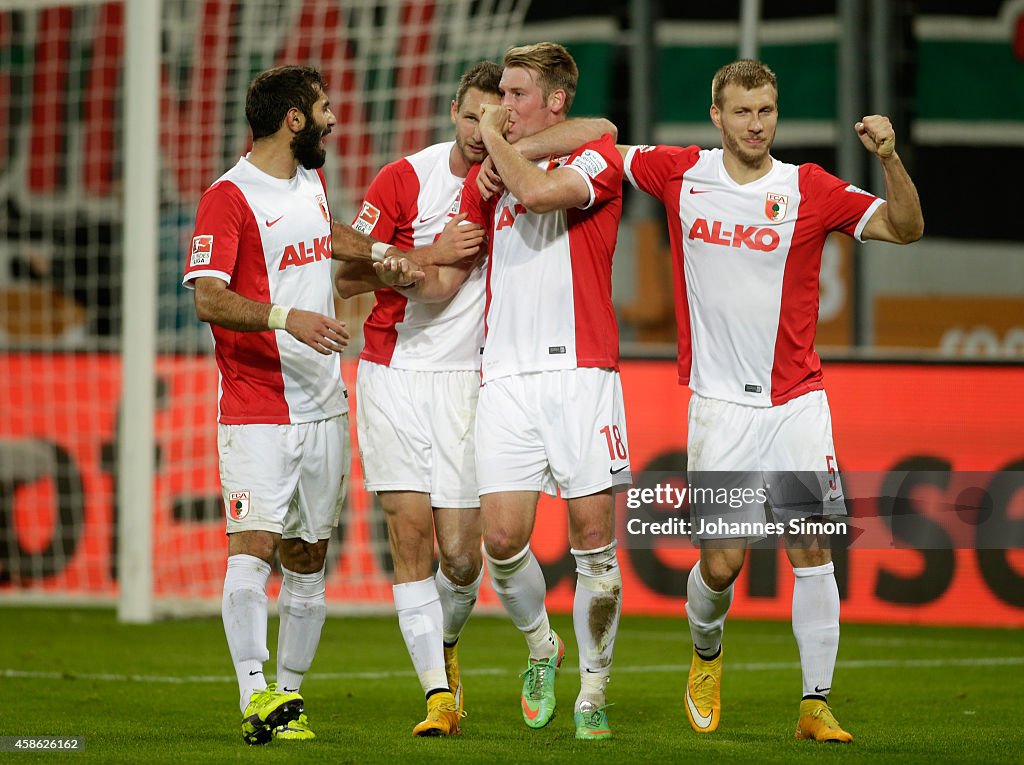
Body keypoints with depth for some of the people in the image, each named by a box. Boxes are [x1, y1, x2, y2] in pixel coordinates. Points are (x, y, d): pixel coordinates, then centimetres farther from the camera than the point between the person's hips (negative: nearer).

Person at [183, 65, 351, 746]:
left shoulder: (313, 183, 15)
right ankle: (256, 696, -21)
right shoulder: (228, 198, -10)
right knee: (253, 547, -16)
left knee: (308, 559, 7)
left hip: (323, 405, 7)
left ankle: (289, 695, 13)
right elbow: (209, 299, -20)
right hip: (256, 409, -7)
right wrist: (286, 317, -32)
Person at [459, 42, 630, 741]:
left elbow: (537, 192, -19)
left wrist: (492, 134, -4)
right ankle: (541, 648, 19)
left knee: (593, 538, -4)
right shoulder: (489, 176, 18)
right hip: (507, 376, 4)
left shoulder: (598, 155, 2)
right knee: (503, 537, -7)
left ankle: (593, 692, 8)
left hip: (580, 372, -4)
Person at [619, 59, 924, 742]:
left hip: (796, 399, 0)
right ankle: (706, 655, 28)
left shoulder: (809, 189, -3)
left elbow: (905, 228, -5)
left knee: (812, 551, -5)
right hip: (720, 404, 0)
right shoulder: (680, 173, 0)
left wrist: (890, 159, -21)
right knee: (721, 561, -3)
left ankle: (817, 706, 1)